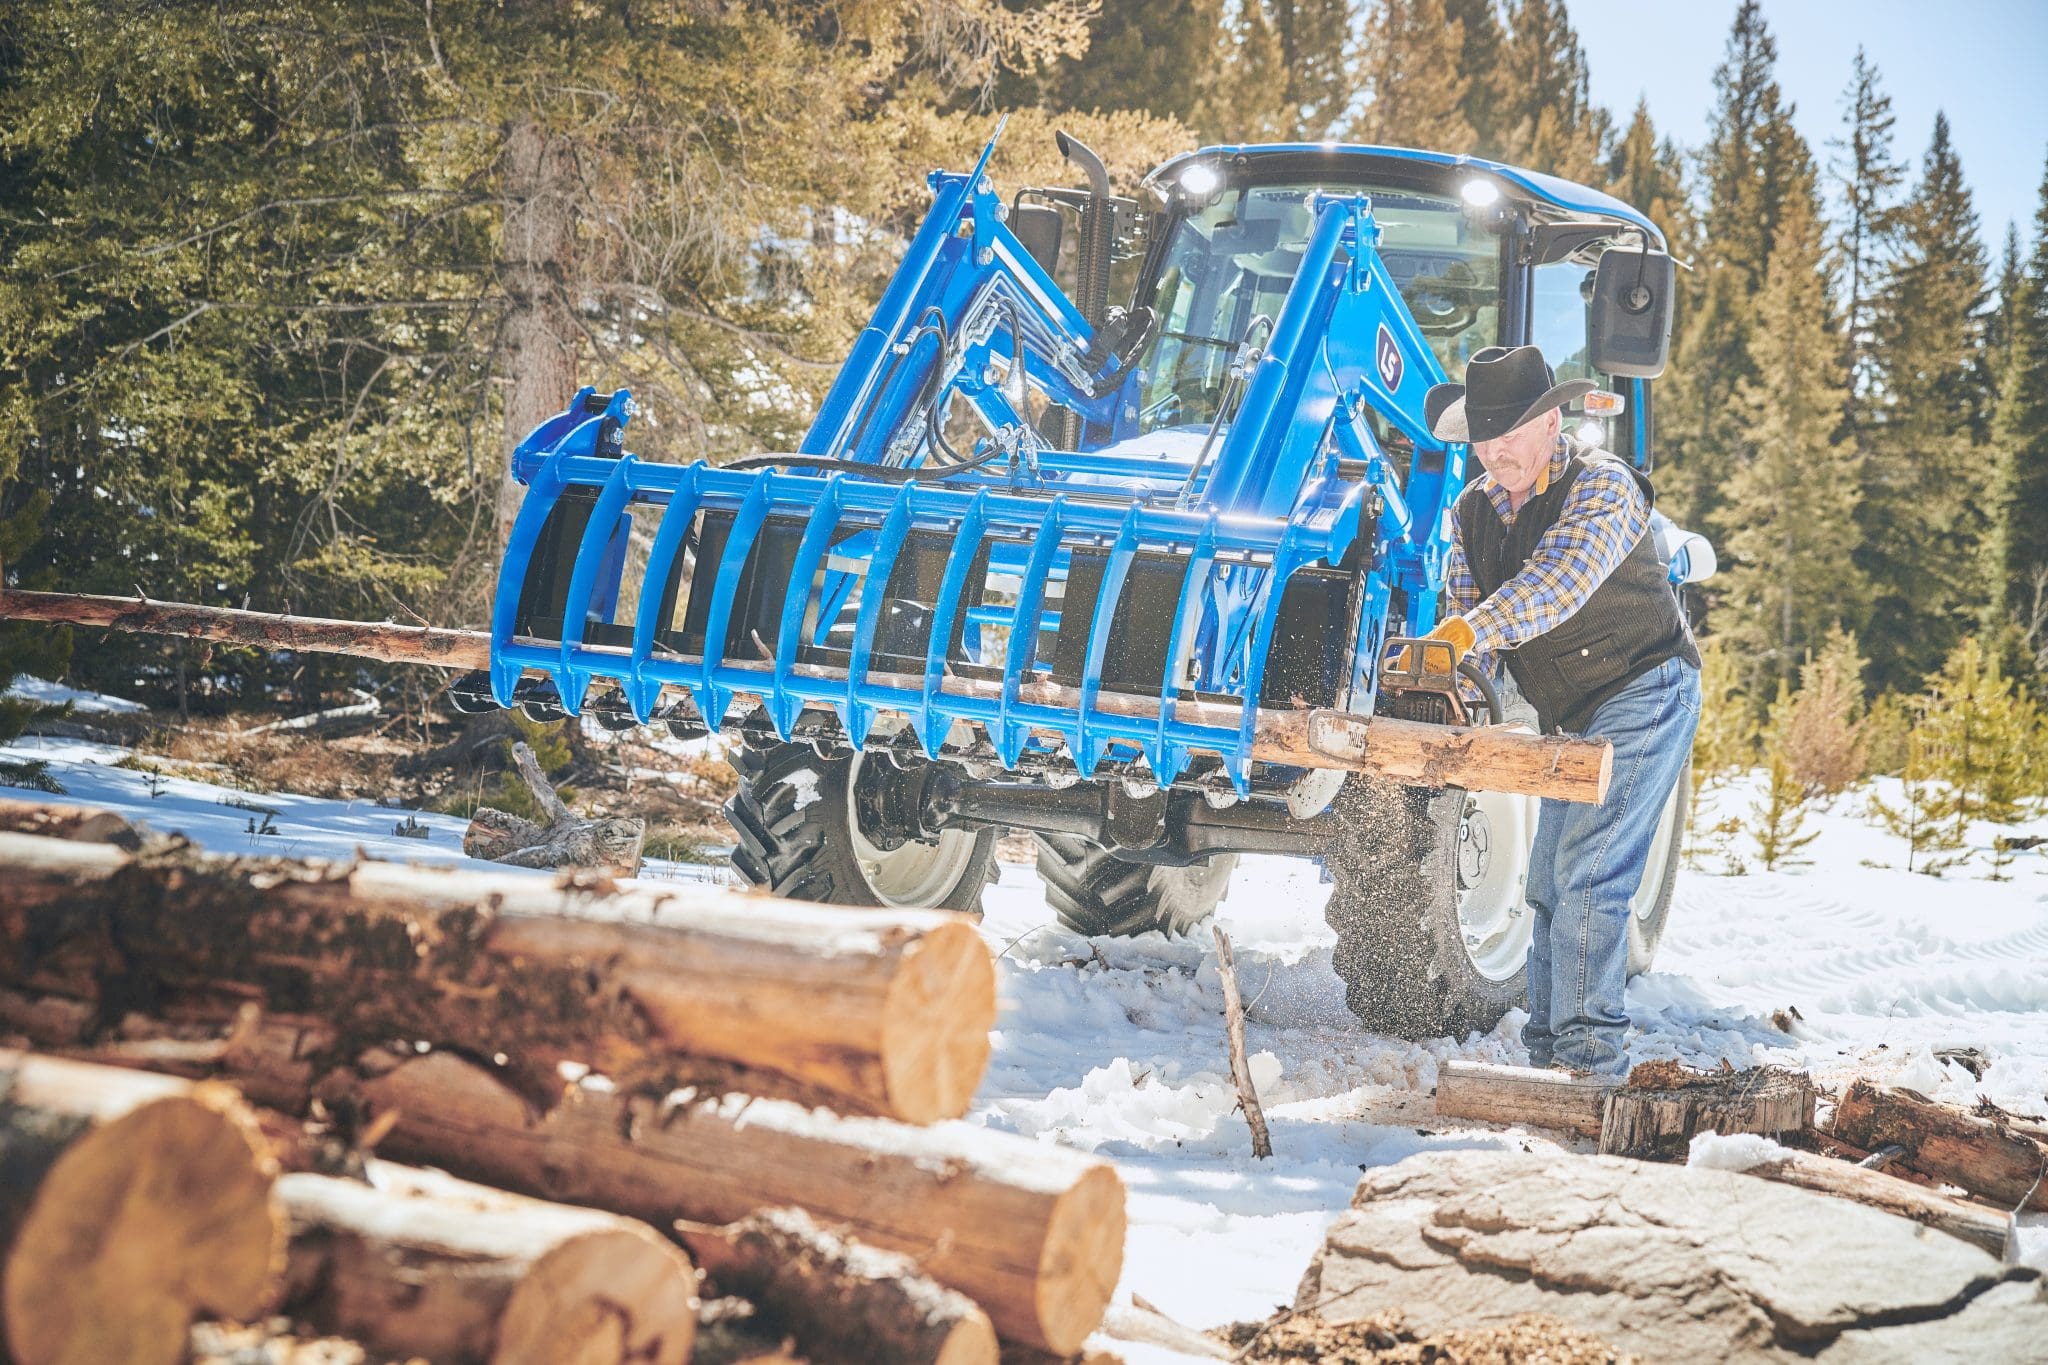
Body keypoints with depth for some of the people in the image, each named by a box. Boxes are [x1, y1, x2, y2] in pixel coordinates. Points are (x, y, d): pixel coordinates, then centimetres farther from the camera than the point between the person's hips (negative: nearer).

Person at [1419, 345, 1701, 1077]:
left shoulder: (1602, 486, -20)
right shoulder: (1473, 510, 3)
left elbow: (1558, 583, -37)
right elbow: (1468, 607, -1)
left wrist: (1463, 636, -50)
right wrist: (1452, 685, -23)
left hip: (1644, 694, -8)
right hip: (1571, 715, 8)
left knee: (1587, 873, -17)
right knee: (1550, 881, 10)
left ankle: (1591, 1057, -14)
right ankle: (1548, 1052, 18)